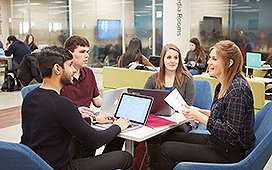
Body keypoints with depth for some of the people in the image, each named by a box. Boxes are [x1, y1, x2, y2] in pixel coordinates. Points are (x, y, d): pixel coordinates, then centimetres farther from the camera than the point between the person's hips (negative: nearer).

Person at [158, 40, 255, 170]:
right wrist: (201, 112, 2)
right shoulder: (223, 85, 8)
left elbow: (231, 132, -26)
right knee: (168, 138, 12)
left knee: (166, 149, -10)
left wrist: (199, 117, -21)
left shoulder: (238, 89, -23)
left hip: (229, 153, -10)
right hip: (217, 140, 10)